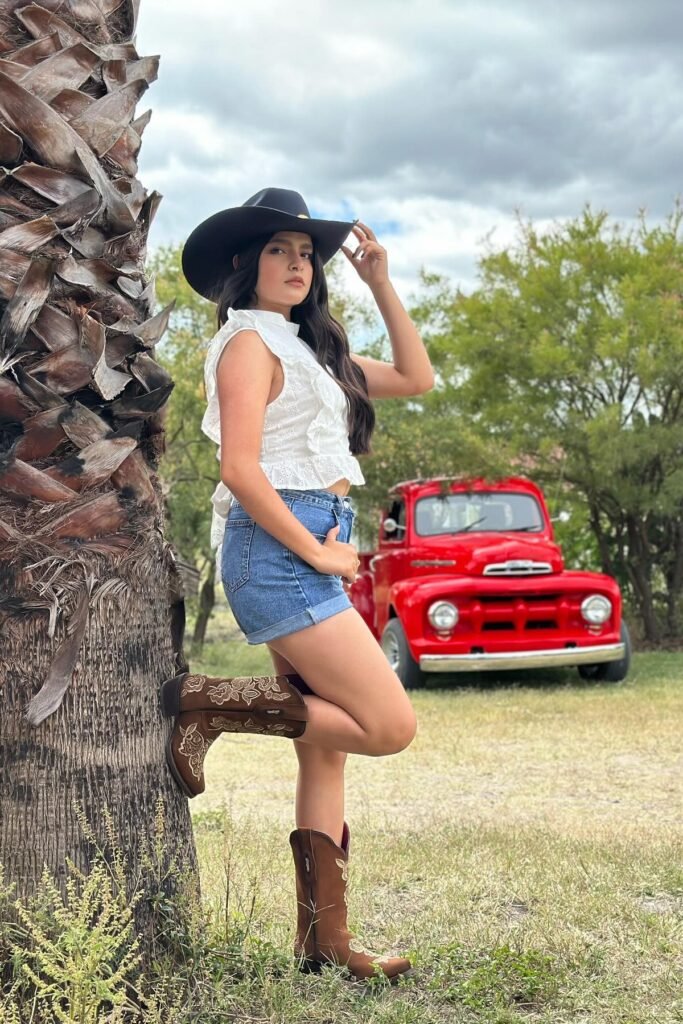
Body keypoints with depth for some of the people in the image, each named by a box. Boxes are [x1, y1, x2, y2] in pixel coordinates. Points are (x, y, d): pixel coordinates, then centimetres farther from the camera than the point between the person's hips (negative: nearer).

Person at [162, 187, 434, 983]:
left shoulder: (309, 347, 20)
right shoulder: (250, 342, -6)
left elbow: (415, 379, 22)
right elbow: (240, 469, -17)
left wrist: (381, 284, 16)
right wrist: (317, 552, -14)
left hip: (312, 553, 9)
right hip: (278, 554, -9)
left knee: (327, 749, 8)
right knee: (389, 726, -12)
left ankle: (324, 939, 13)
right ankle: (210, 704, -6)